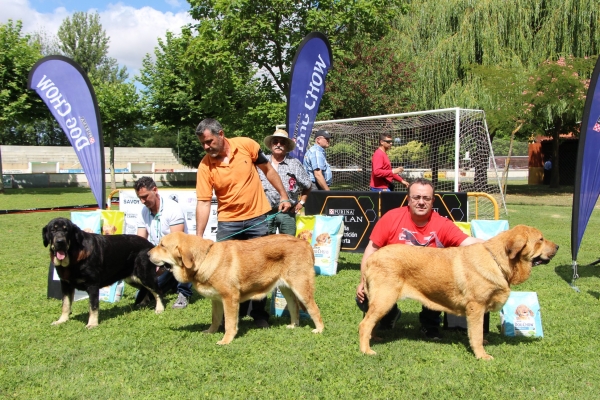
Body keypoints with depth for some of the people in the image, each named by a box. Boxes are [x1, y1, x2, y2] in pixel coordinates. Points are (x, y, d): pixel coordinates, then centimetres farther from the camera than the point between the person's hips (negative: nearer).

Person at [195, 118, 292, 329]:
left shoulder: (246, 145, -10)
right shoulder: (205, 166, -12)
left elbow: (268, 170, 4)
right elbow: (203, 202, -14)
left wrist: (283, 196, 3)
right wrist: (199, 236, -21)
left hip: (258, 218, 0)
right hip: (228, 222, 0)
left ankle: (259, 313, 22)